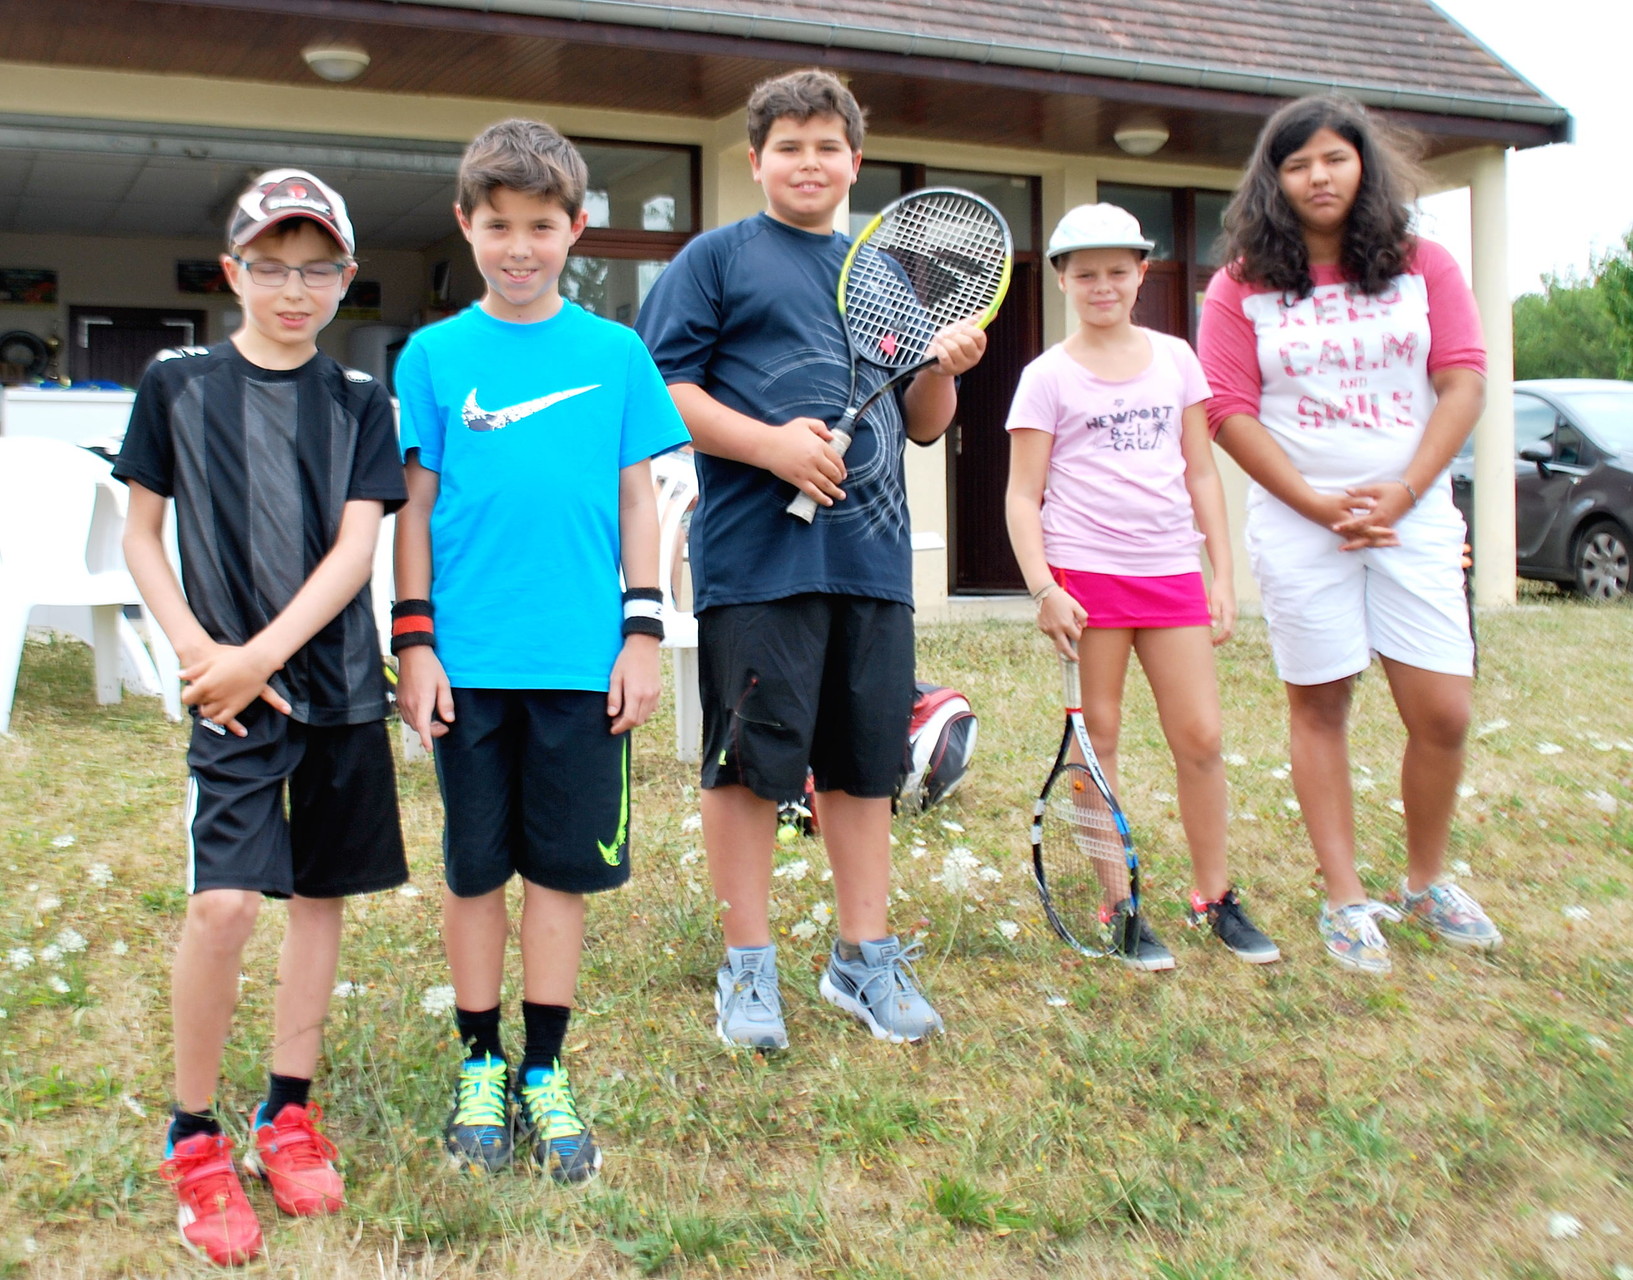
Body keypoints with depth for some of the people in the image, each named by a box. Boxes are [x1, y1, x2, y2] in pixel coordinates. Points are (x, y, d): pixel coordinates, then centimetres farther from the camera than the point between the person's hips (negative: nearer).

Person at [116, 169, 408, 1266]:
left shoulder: (359, 403, 5)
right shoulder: (178, 384, 3)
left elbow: (357, 547, -4)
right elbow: (141, 535, 6)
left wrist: (264, 653, -15)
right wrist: (200, 651, -7)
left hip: (340, 681, 2)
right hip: (231, 689, -2)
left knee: (319, 891, 8)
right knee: (225, 900, -13)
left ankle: (288, 1109, 23)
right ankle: (193, 1134, 4)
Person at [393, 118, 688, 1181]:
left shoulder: (616, 353, 5)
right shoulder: (436, 354, 4)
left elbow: (637, 500, 7)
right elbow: (416, 505, 5)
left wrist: (641, 634, 2)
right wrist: (414, 640, -1)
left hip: (582, 659, 0)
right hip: (468, 658, 0)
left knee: (563, 867, 8)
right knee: (475, 867, 9)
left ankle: (545, 1073, 21)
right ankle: (481, 1067, 25)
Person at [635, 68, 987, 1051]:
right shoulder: (718, 258, 4)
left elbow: (922, 424, 19)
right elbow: (663, 388, -6)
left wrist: (946, 369, -2)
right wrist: (770, 444, -17)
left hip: (871, 554, 5)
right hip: (755, 554, -4)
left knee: (865, 761, 10)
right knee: (751, 760, 1)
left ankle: (865, 956, 23)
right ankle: (749, 967, 15)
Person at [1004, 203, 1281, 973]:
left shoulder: (1175, 359, 11)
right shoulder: (1048, 378, 1)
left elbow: (1202, 474, 13)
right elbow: (1023, 496, -1)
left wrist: (1223, 575, 7)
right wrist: (1043, 588, -13)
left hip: (1172, 572, 3)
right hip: (1087, 571, -3)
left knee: (1200, 739, 3)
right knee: (1096, 742, 1)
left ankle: (1214, 897, 17)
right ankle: (1120, 910, 10)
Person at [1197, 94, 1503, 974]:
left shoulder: (1421, 267, 8)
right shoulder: (1244, 287, 2)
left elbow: (1463, 382, 2)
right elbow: (1229, 411, -3)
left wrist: (1402, 492, -11)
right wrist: (1320, 505, -11)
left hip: (1414, 514, 2)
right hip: (1299, 522, -1)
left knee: (1443, 712, -1)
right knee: (1319, 705, 3)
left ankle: (1426, 883, 20)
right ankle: (1345, 899, 12)